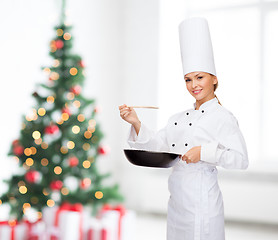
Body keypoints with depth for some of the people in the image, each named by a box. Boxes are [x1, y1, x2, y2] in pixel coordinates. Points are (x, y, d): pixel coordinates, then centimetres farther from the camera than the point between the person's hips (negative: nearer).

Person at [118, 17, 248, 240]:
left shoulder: (222, 117, -8)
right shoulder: (179, 118, 14)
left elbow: (241, 159, -14)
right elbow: (157, 144, 9)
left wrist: (204, 152, -24)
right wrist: (136, 123, -4)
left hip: (202, 202, -7)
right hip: (176, 202, 7)